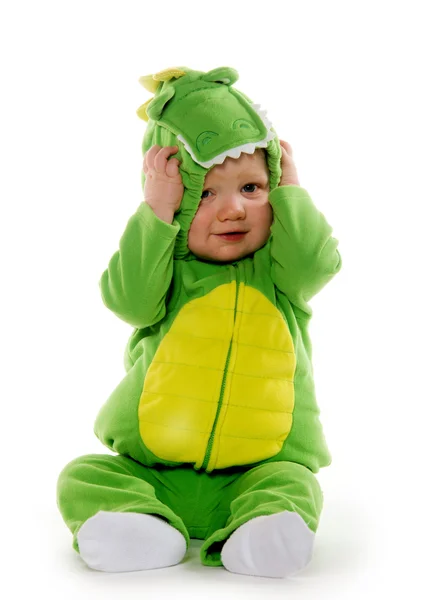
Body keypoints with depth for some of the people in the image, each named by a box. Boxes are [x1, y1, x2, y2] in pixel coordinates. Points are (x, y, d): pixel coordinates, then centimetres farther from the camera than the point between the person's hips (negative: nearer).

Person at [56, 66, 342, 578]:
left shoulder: (277, 265, 6)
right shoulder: (165, 265, 3)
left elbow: (316, 265, -15)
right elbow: (130, 299, -17)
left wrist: (290, 190, -6)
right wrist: (155, 211, -18)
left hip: (254, 470, 0)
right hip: (149, 466, 1)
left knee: (292, 481, -27)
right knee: (84, 477, -16)